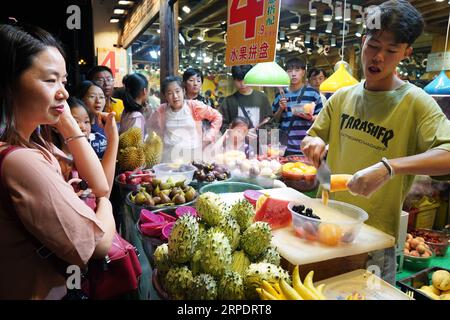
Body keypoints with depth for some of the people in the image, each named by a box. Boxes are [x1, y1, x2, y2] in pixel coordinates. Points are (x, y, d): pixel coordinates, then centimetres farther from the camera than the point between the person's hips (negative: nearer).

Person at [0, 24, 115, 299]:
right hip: (47, 291, -7)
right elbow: (100, 243, -22)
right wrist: (105, 204, -2)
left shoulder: (35, 142, -2)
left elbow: (101, 186, -3)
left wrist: (68, 122, -7)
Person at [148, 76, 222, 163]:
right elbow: (152, 125, 20)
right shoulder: (161, 110, 2)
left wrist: (207, 139, -3)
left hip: (192, 156, -1)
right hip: (169, 157, 2)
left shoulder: (194, 106, -5)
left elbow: (217, 117, 1)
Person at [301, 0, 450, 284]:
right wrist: (314, 142, -14)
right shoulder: (342, 96, 2)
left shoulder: (415, 103, -13)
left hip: (375, 238, -4)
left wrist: (388, 167, -40)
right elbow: (311, 137, 9)